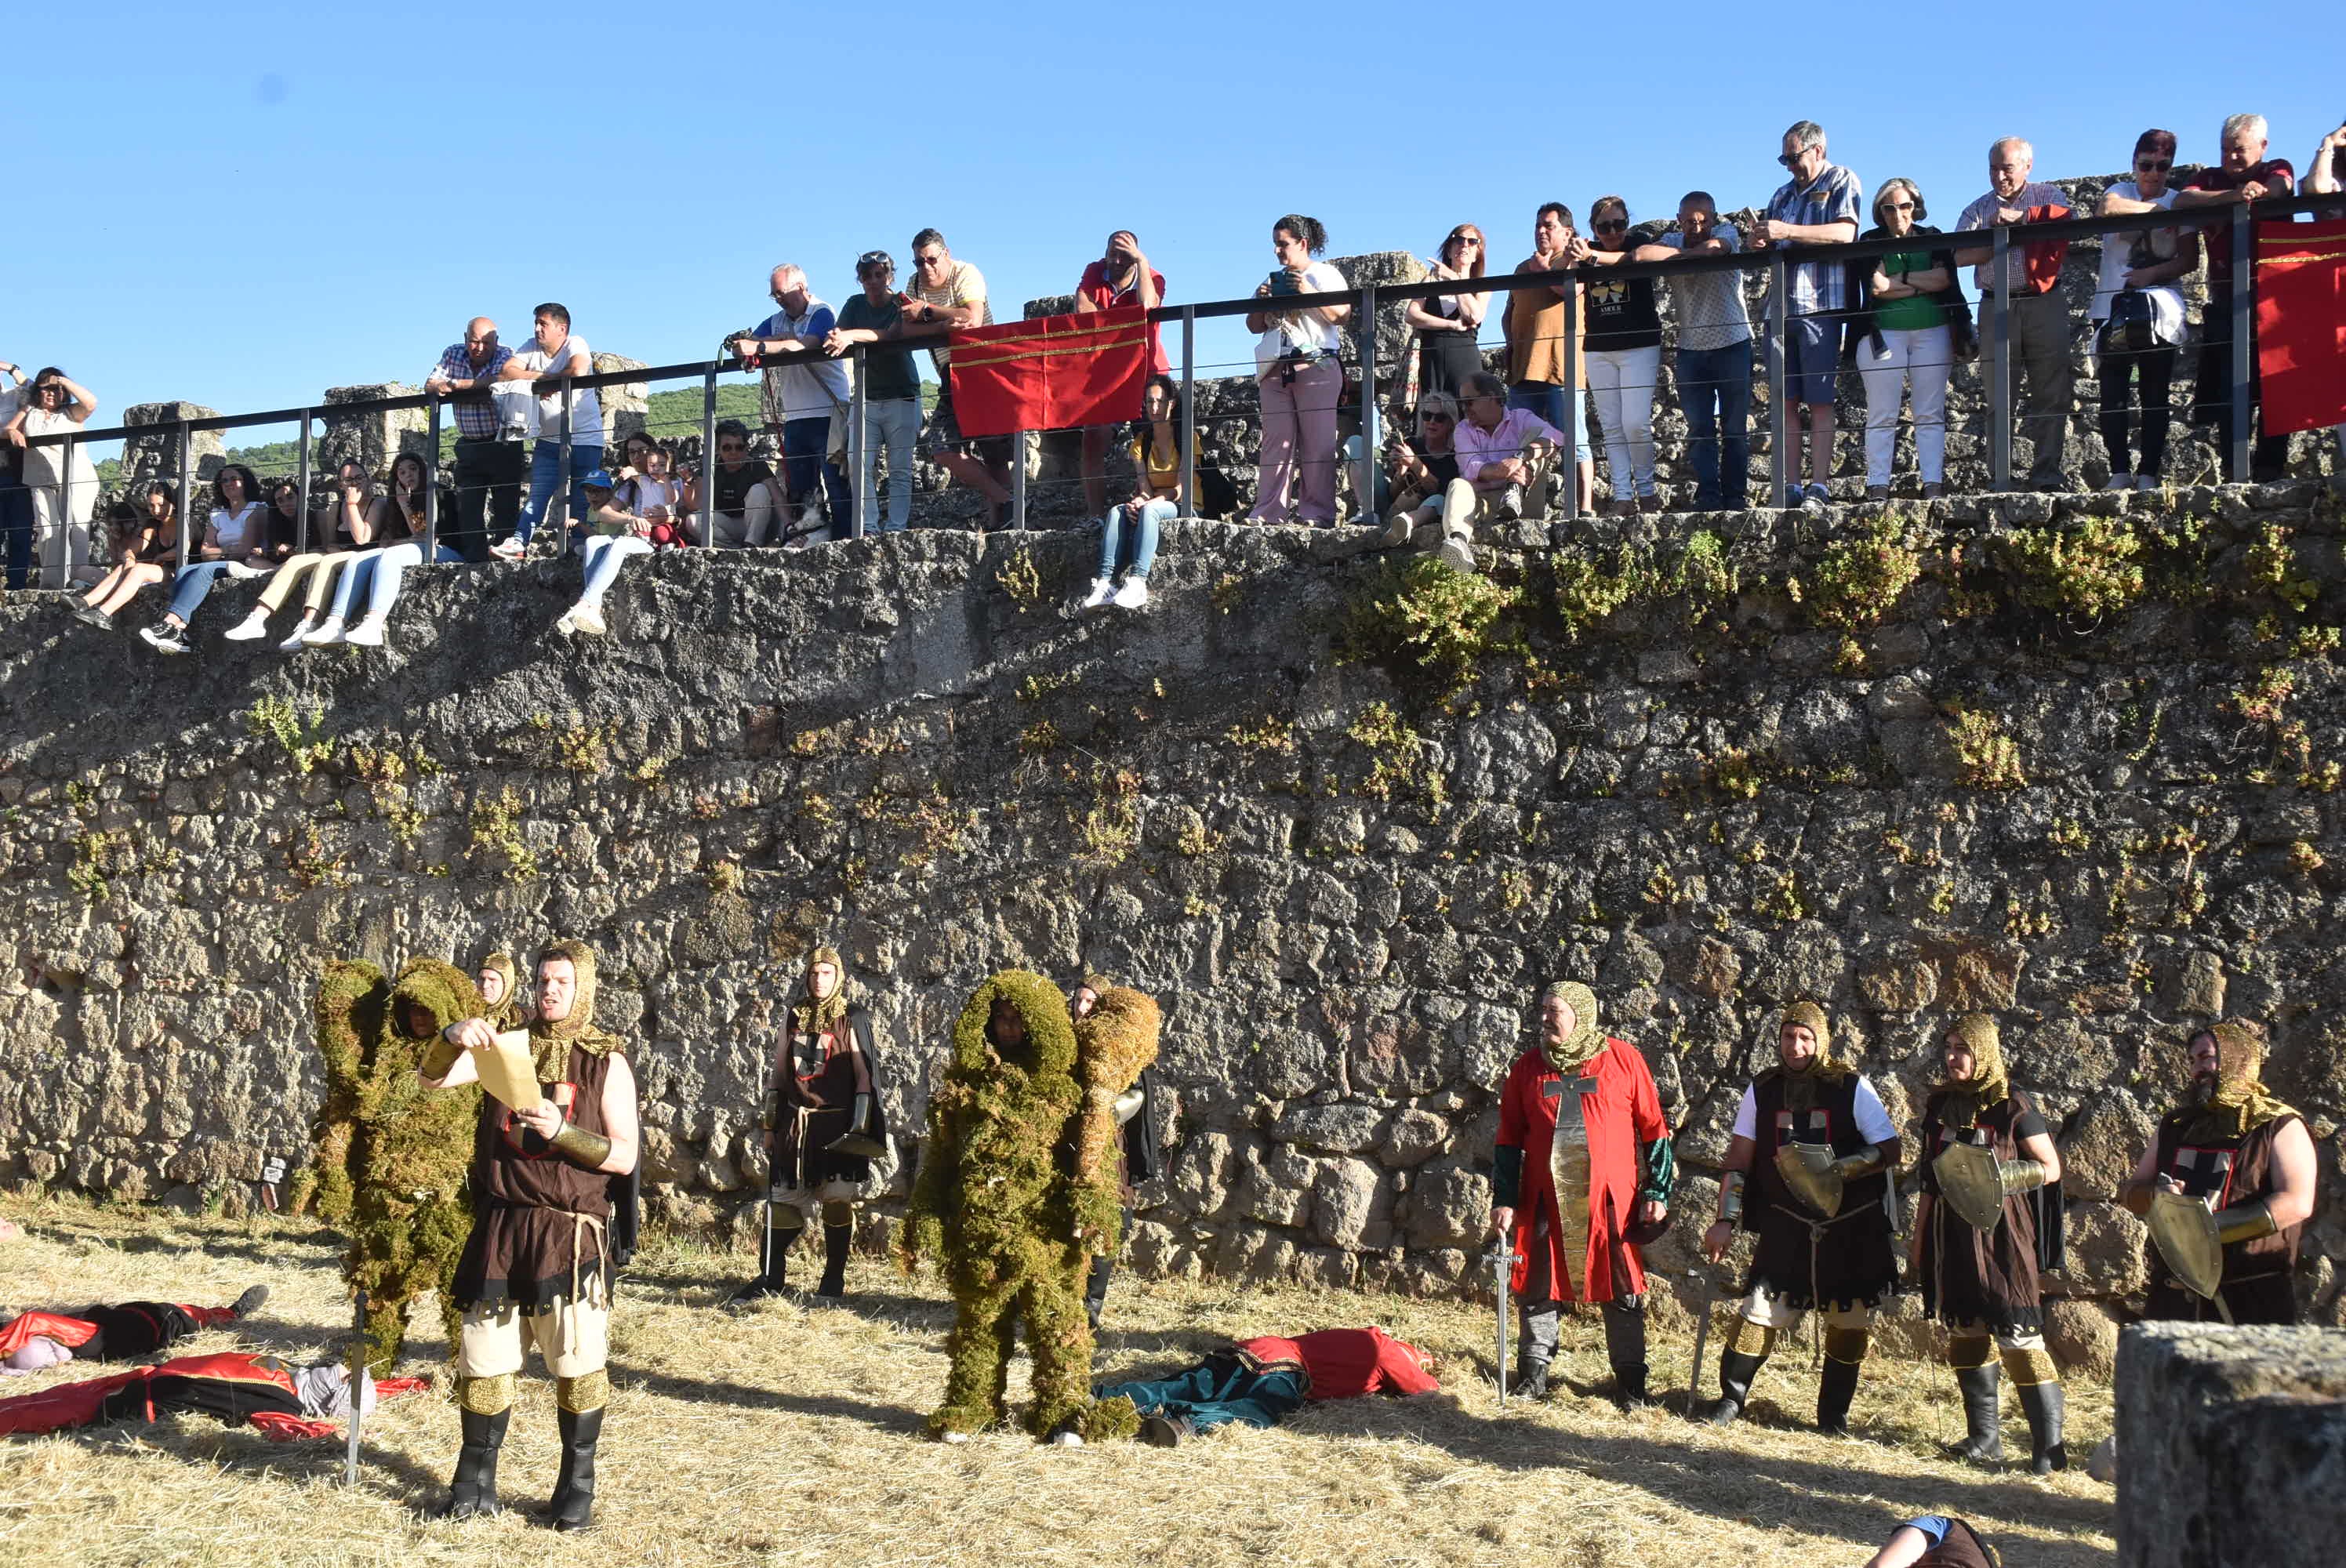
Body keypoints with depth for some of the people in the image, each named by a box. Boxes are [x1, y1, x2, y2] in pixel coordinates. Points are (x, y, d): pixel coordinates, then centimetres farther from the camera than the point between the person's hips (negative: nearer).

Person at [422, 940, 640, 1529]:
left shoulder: (607, 1061, -1)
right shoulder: (507, 1045, 7)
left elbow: (624, 1155, -7)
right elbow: (430, 1079, -5)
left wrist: (562, 1132, -22)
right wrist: (453, 1038, -26)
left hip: (572, 1233, -3)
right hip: (501, 1228, 3)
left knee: (578, 1361, -2)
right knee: (484, 1358, 7)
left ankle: (577, 1486, 11)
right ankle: (475, 1481, 19)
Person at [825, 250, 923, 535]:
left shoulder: (901, 304, -3)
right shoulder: (855, 306, 10)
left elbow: (890, 335, -23)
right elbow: (837, 339, -4)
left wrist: (851, 336, -38)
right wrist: (837, 339, -30)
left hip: (902, 397, -4)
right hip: (867, 399, 4)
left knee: (900, 470, -6)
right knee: (861, 468, -7)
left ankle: (896, 527, -8)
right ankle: (868, 528, -9)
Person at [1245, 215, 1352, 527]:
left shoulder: (1324, 275, 8)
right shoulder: (1272, 281, 24)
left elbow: (1341, 315, -4)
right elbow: (1254, 327, 22)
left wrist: (1309, 293, -12)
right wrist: (1261, 302, 3)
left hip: (1316, 364, -5)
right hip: (1275, 369, 5)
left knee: (1317, 442, -9)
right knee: (1276, 442, -1)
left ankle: (1316, 510, -9)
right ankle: (1269, 511, -3)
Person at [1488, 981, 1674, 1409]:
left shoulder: (1623, 1059, -1)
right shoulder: (1529, 1067, 6)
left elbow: (1654, 1129, 3)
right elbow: (1510, 1140, 10)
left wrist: (1656, 1192, -2)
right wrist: (1504, 1201, 3)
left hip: (1612, 1197, -2)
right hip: (1545, 1199, 2)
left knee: (1623, 1289, 3)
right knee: (1538, 1286, 7)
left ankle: (1630, 1382, 15)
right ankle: (1533, 1372, 22)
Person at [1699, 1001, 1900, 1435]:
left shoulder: (1851, 1087, -6)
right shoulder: (1762, 1090, 1)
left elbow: (1890, 1151, -8)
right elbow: (1739, 1160, 5)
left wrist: (1835, 1170, -21)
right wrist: (1726, 1221, 0)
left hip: (1851, 1229, -1)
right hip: (1787, 1224, 1)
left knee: (1848, 1319, 5)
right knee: (1761, 1309, -7)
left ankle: (1834, 1412, 22)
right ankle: (1732, 1396, 10)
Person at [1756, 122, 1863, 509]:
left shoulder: (1842, 182, 4)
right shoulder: (1783, 194, 25)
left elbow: (1845, 233, -12)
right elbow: (1770, 247, 27)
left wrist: (1788, 232, -17)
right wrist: (1761, 242, 3)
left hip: (1820, 305, -6)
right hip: (1780, 307, 7)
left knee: (1819, 401, -8)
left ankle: (1819, 488, -9)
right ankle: (1792, 488, 2)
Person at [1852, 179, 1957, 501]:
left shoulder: (1932, 238, 13)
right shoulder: (1872, 242, 7)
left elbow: (1943, 278, -4)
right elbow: (1876, 287, -9)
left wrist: (1899, 278, -7)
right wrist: (1924, 284, -4)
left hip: (1931, 332, 2)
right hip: (1883, 333, -1)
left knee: (1930, 414, -2)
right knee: (1881, 416, -4)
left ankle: (1934, 486, -5)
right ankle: (1877, 489, -5)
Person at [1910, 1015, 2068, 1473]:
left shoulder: (2011, 1105, -6)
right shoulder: (1940, 1105, 11)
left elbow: (2051, 1168, -2)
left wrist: (2005, 1178, -20)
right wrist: (1918, 1243, 17)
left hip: (2001, 1233, -6)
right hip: (1952, 1233, 6)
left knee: (2018, 1336, -10)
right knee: (1964, 1330, 9)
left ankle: (2049, 1444, -7)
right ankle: (1984, 1434, 19)